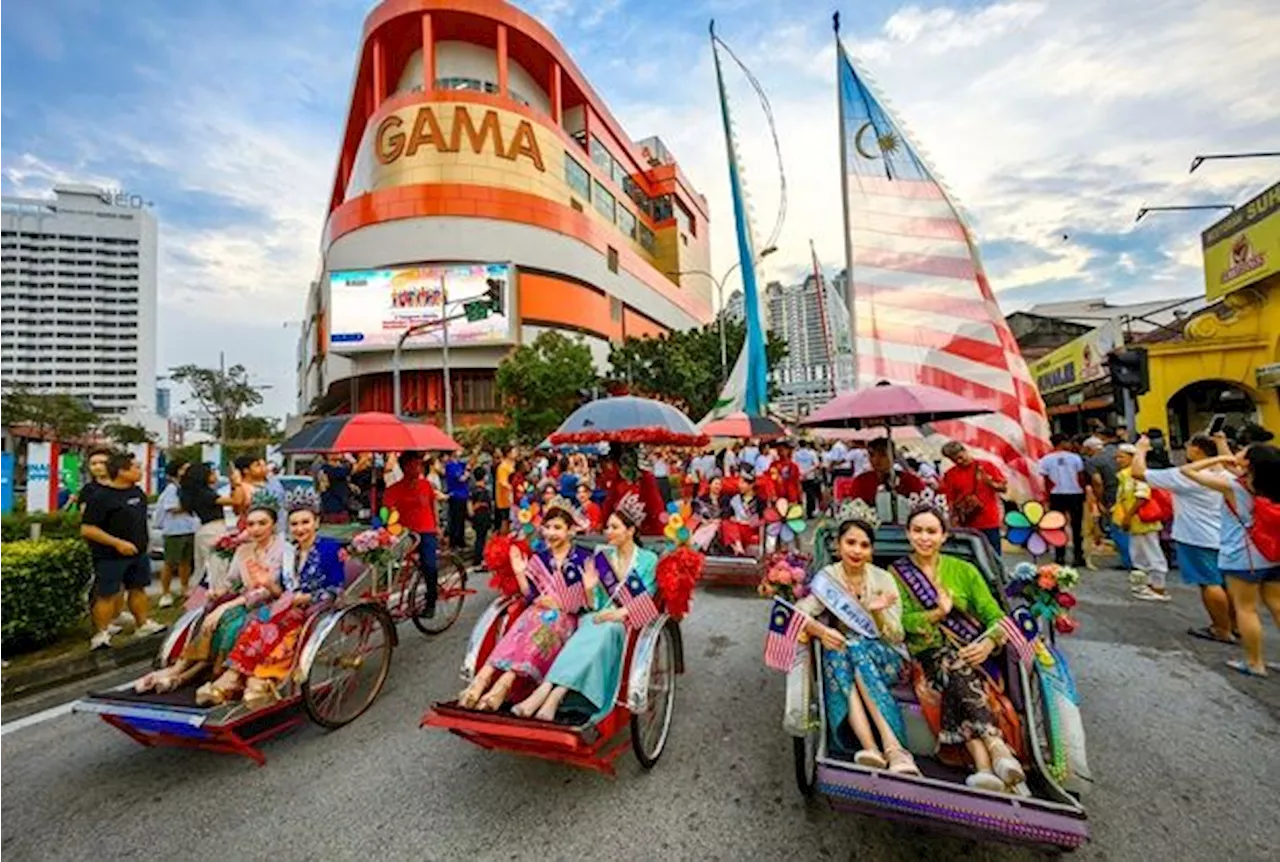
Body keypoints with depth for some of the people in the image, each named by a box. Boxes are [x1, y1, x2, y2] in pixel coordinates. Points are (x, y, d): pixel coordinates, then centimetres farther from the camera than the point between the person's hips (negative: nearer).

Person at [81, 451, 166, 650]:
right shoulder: (100, 496, -17)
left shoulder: (137, 491, 6)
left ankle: (143, 624, 27)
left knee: (138, 588, 16)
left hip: (138, 553, 7)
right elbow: (86, 529, -19)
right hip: (111, 556, -7)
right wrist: (117, 543, -23)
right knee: (107, 595, 0)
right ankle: (100, 634, 12)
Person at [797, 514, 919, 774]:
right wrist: (820, 630, -30)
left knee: (855, 647, -34)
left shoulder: (883, 579, 0)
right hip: (841, 653, 1)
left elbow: (895, 637, -3)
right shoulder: (826, 578, 0)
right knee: (837, 654, -34)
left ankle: (884, 750, -41)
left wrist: (879, 612, -23)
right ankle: (889, 749, -44)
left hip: (886, 658, -1)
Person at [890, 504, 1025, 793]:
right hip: (926, 654, -1)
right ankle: (997, 748, -40)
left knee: (958, 674, -32)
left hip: (970, 652, 1)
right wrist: (938, 613, -15)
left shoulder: (963, 570, 14)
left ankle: (984, 766, -41)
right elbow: (901, 621, -2)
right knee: (954, 664, -34)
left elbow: (996, 616, 7)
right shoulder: (896, 573, 9)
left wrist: (988, 643, -13)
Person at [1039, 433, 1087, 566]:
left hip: (1056, 495, 0)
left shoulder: (1046, 459, -4)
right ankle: (1078, 556, 11)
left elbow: (1046, 480, -1)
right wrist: (1083, 491, 10)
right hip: (1075, 494, 0)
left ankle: (1060, 556, 9)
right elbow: (1081, 478, -3)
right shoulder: (1075, 458, -5)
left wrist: (1049, 495, 8)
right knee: (1076, 527, 9)